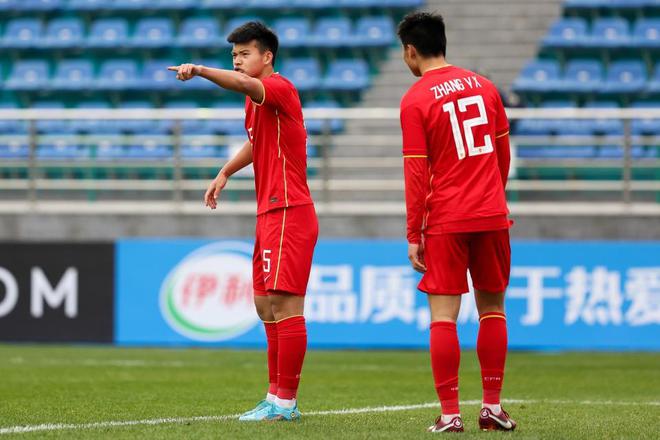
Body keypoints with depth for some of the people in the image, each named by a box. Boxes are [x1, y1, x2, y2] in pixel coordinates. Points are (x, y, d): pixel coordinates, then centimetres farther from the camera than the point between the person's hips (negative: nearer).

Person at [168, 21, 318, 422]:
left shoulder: (279, 88, -12)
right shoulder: (255, 99, 17)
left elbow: (242, 84, -34)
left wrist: (201, 70, -46)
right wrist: (225, 173, 31)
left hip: (288, 213, -11)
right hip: (270, 213, 11)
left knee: (284, 303, -11)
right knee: (265, 304, 13)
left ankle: (285, 402, -10)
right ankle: (278, 396, 18)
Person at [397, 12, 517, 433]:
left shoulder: (415, 101, -6)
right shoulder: (483, 86, 7)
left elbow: (416, 173, -8)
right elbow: (503, 152, 13)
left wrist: (413, 235, -4)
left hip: (445, 223, -4)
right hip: (492, 216, 4)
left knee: (443, 315, -1)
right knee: (492, 309, 13)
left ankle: (450, 413, -5)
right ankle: (493, 407, 14)